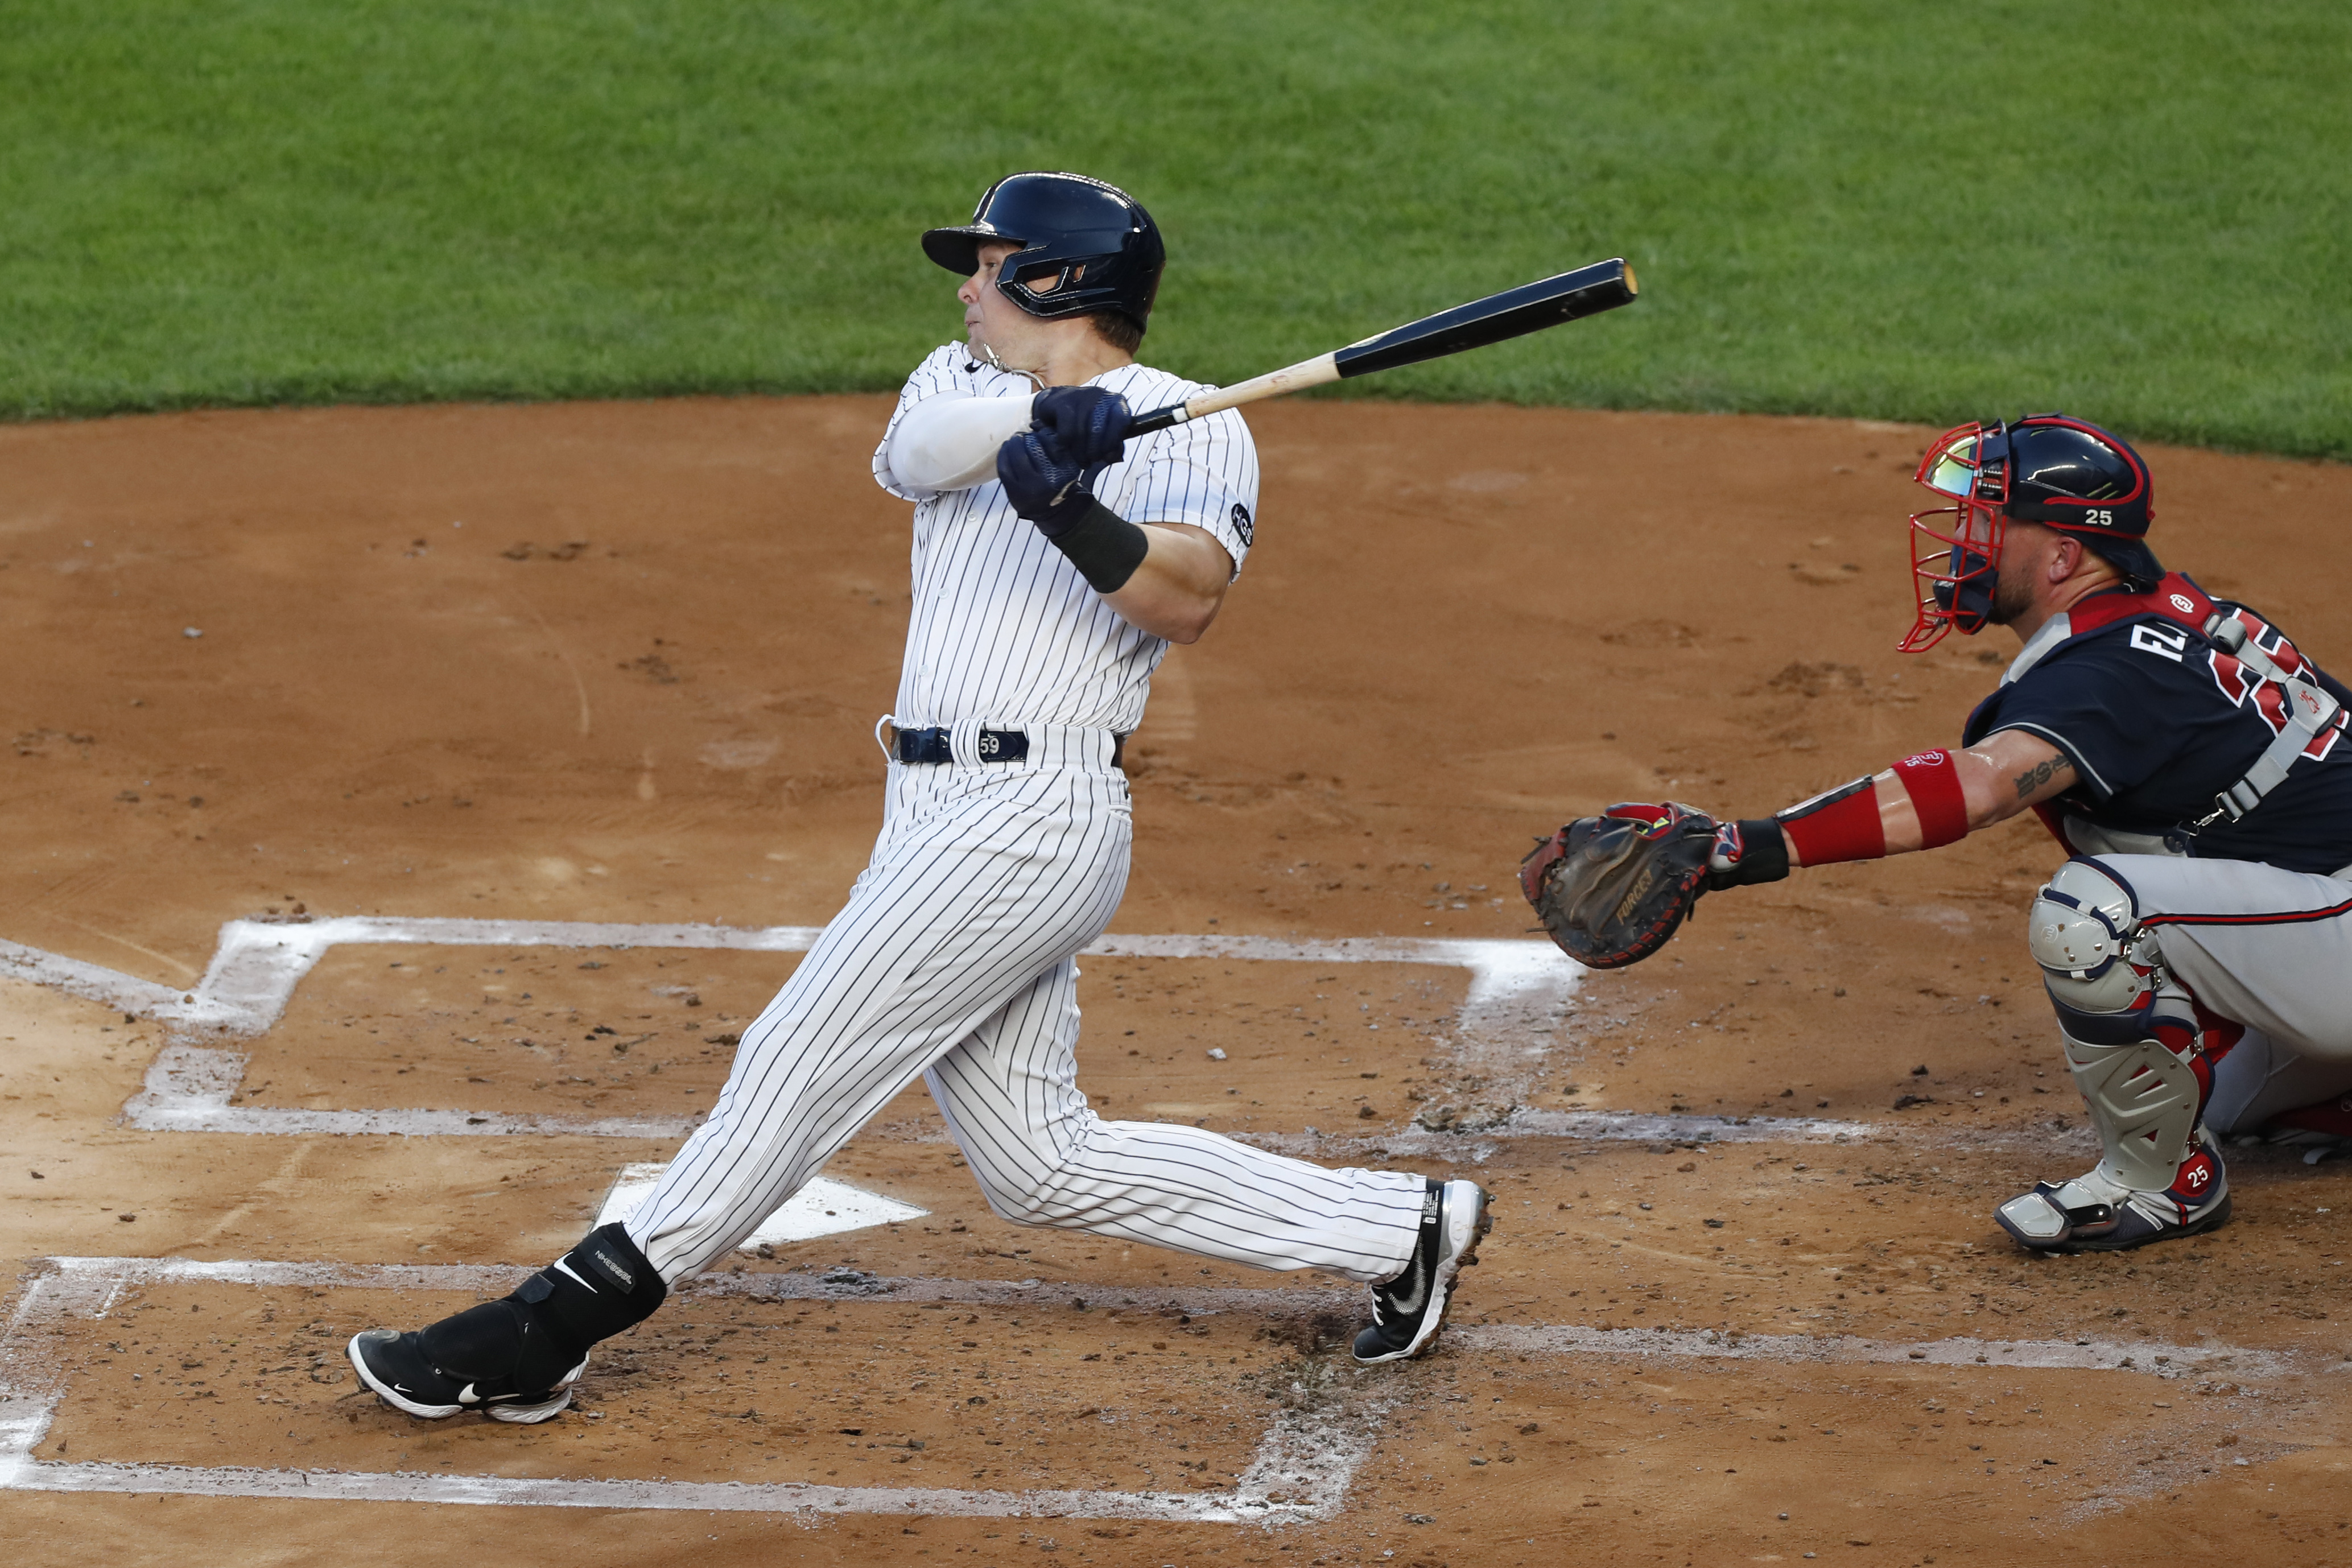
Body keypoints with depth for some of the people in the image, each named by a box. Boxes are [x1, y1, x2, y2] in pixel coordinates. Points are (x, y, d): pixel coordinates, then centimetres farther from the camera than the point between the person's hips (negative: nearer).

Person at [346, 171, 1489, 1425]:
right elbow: (912, 450, -7)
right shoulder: (957, 381, 18)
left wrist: (1073, 512, -35)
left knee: (804, 1057, -12)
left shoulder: (1192, 428, -2)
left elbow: (1187, 600, -19)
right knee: (1041, 1165, 10)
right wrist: (1042, 431, -24)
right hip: (937, 809, 8)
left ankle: (550, 1330, -9)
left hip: (1030, 816, -8)